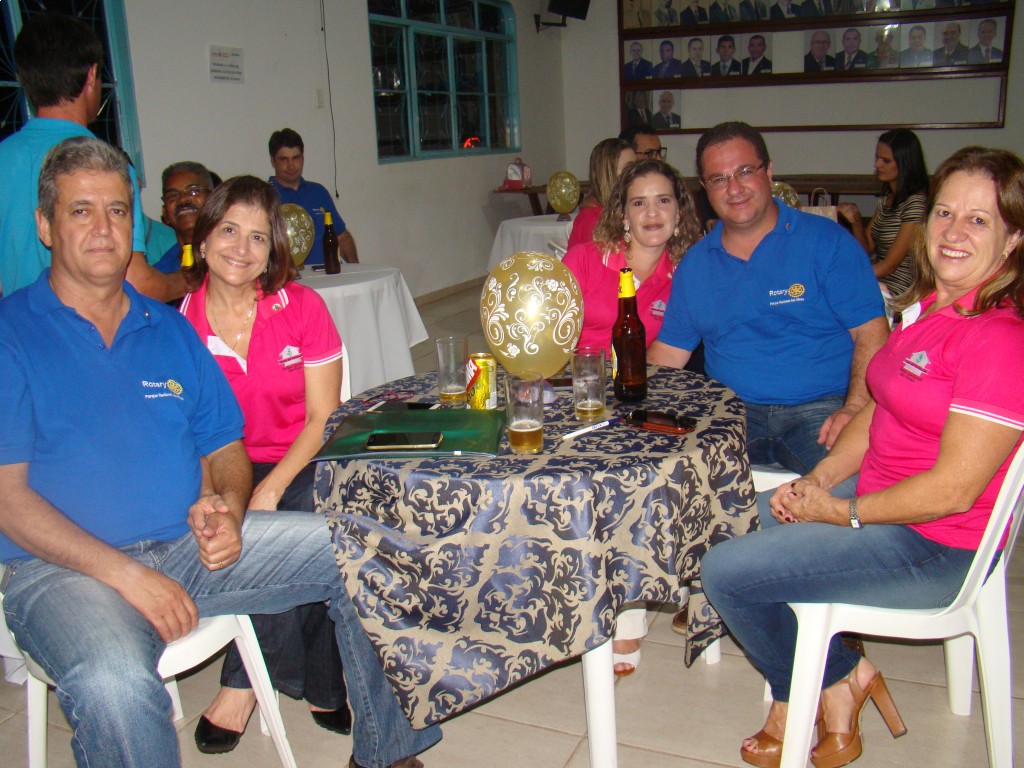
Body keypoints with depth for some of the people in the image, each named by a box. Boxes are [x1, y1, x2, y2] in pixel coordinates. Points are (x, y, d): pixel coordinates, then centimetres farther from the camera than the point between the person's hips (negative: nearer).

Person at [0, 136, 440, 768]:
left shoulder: (171, 329, 15)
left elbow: (224, 449, 16)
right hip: (63, 571, -4)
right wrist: (126, 574, -18)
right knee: (116, 686, -37)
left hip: (192, 546, 5)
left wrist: (224, 506, -9)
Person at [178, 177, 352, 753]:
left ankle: (246, 681, -11)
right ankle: (318, 686, -8)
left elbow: (324, 416, -5)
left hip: (300, 465, 0)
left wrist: (271, 489, -18)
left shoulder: (301, 307, -4)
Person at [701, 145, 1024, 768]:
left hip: (933, 551, -9)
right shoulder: (925, 307, 5)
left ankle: (828, 688, 19)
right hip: (883, 508, 9)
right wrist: (817, 481, -2)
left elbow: (954, 489, -25)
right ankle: (845, 678, 17)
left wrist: (839, 512, -15)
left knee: (725, 571, -9)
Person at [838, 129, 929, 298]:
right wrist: (855, 221, -5)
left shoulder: (916, 202, -14)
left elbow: (890, 265, -15)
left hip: (898, 291, -8)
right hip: (877, 282, 8)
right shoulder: (886, 199, 13)